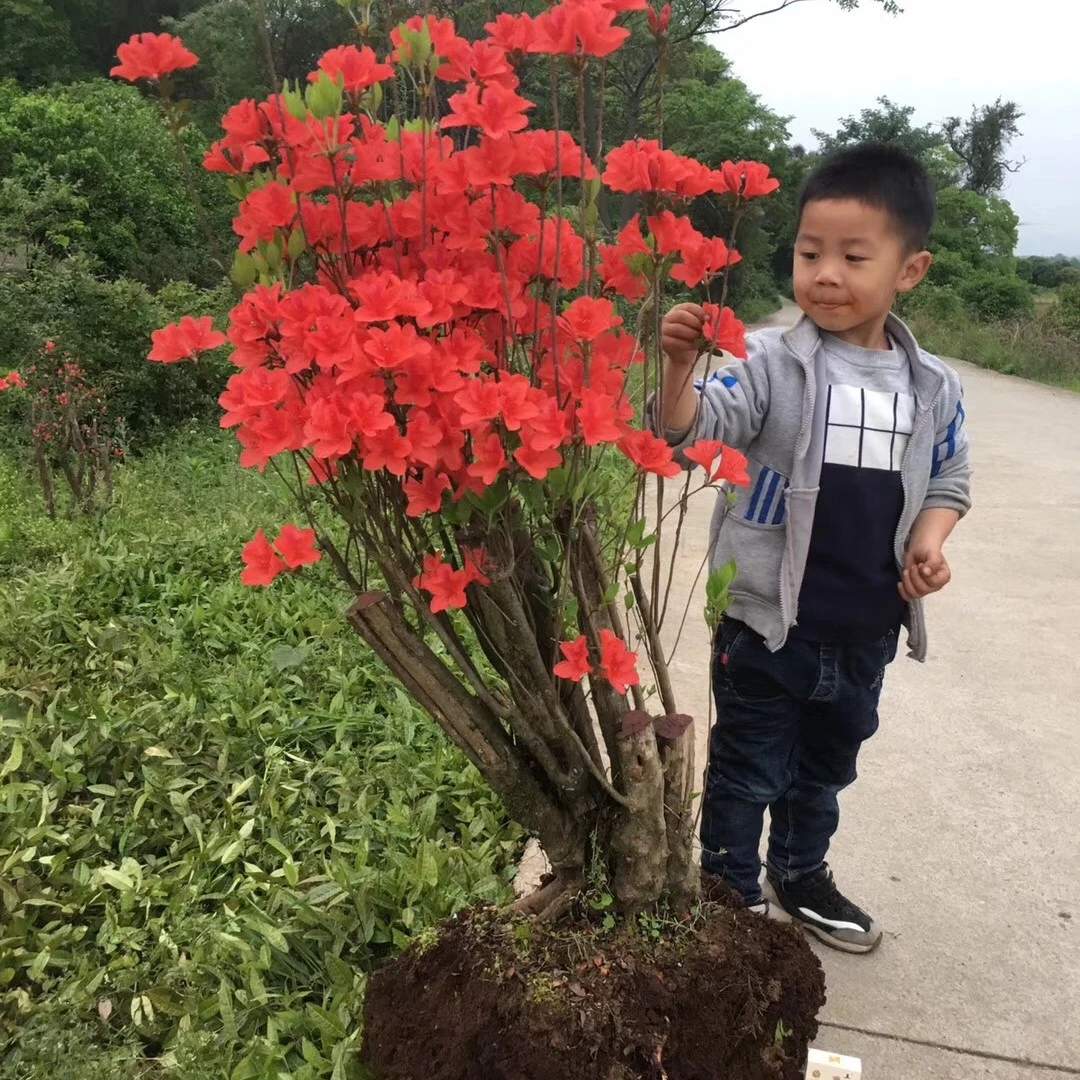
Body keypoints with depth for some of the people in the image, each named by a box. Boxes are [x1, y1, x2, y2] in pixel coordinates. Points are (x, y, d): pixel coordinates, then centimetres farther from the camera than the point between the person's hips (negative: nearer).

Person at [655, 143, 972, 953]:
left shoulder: (934, 389, 0)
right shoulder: (769, 363, -13)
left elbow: (949, 481, 12)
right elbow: (691, 437, -23)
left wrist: (928, 542, -7)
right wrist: (681, 366, -41)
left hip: (866, 630, 5)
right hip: (765, 622, -4)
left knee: (826, 768, 25)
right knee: (747, 773, 13)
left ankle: (801, 876, 49)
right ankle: (731, 894, 35)